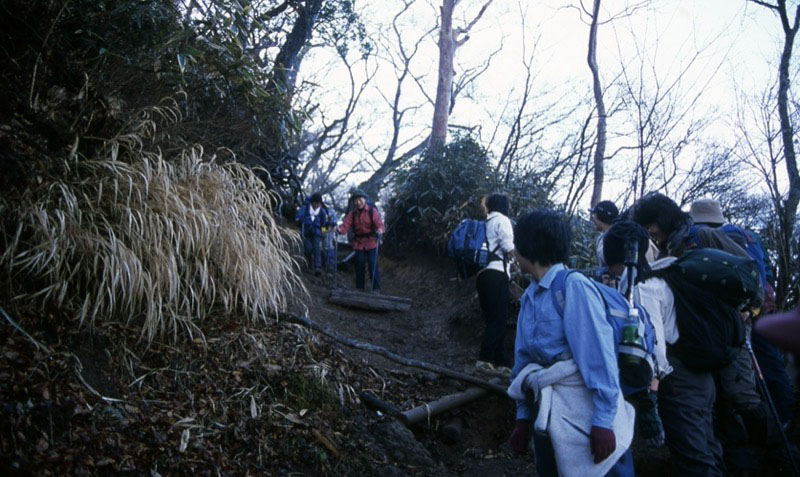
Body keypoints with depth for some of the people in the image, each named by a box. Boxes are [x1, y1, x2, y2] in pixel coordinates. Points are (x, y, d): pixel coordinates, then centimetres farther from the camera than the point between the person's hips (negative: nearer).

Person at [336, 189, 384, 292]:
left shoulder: (372, 211, -6)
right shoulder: (352, 214, 5)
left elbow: (379, 224, -13)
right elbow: (345, 226, -7)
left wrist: (380, 230, -37)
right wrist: (339, 230, -30)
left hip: (371, 243, -4)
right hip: (359, 244, 4)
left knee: (373, 266, -7)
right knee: (359, 267, 10)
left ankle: (376, 289, 0)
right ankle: (359, 289, 22)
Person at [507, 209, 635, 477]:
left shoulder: (574, 286, -13)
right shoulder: (529, 297, 8)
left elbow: (599, 354, -18)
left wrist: (603, 420, -19)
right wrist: (523, 416, 12)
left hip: (587, 413, -7)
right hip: (548, 415, 7)